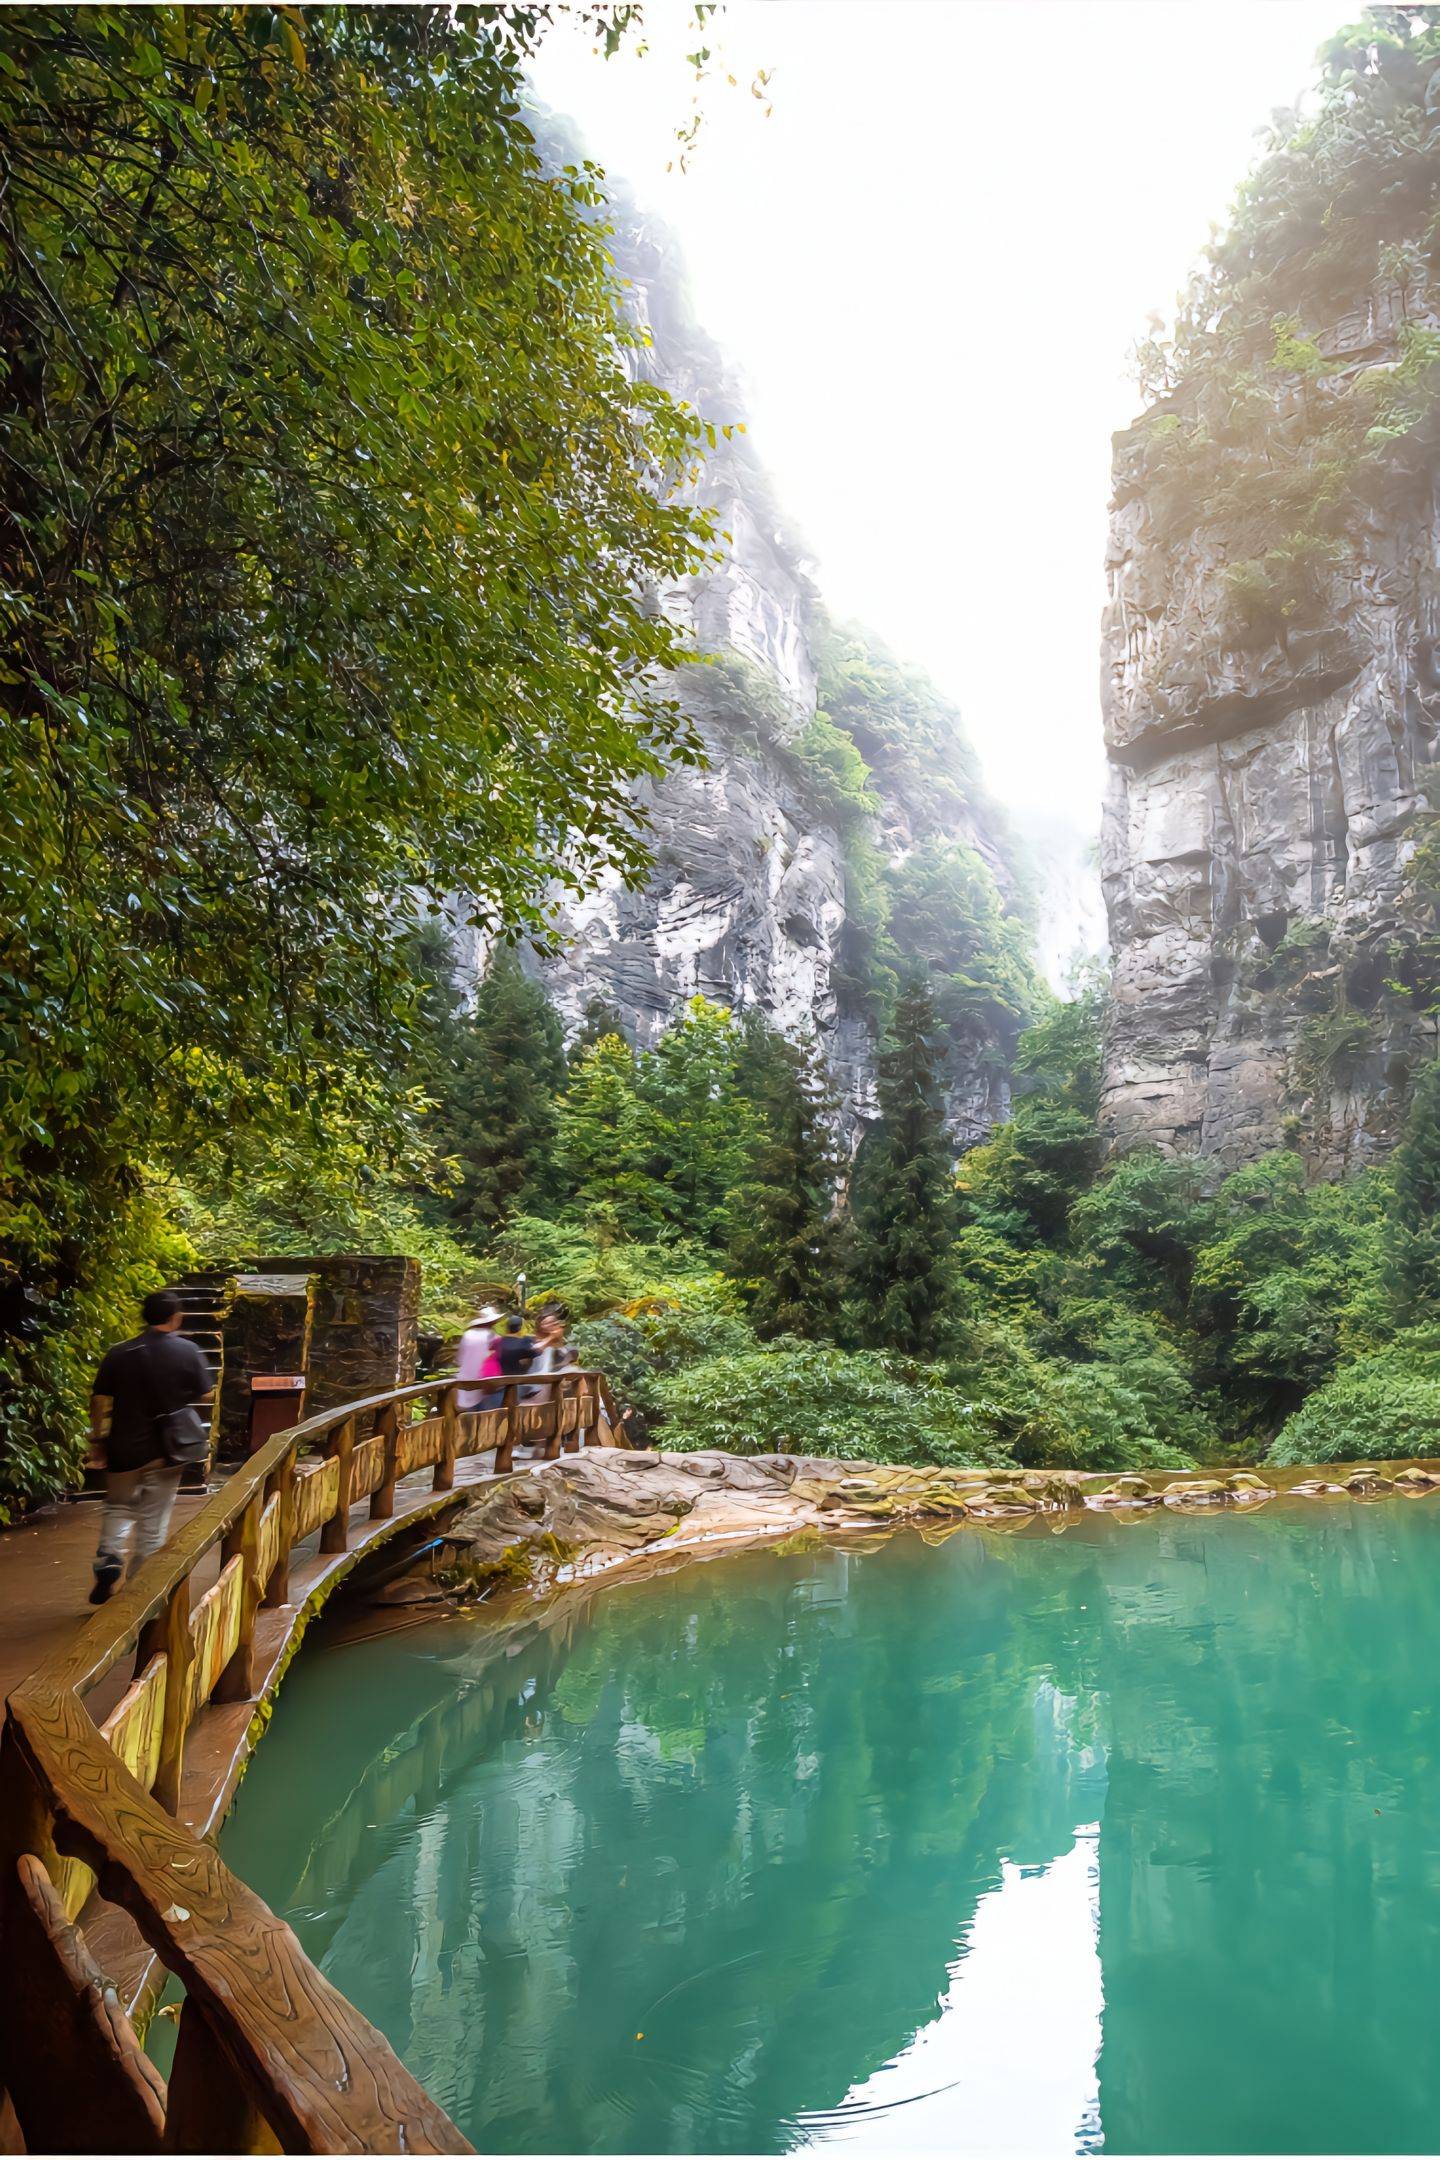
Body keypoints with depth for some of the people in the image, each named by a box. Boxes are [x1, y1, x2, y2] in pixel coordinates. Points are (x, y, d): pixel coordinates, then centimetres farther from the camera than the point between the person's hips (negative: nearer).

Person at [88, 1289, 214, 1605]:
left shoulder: (118, 1354, -4)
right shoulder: (187, 1351, -8)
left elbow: (99, 1400, -2)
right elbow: (206, 1397, -3)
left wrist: (98, 1438, 10)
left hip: (124, 1448, 1)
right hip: (166, 1450, -1)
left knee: (118, 1508, 21)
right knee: (153, 1519, 9)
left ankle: (109, 1559, -1)